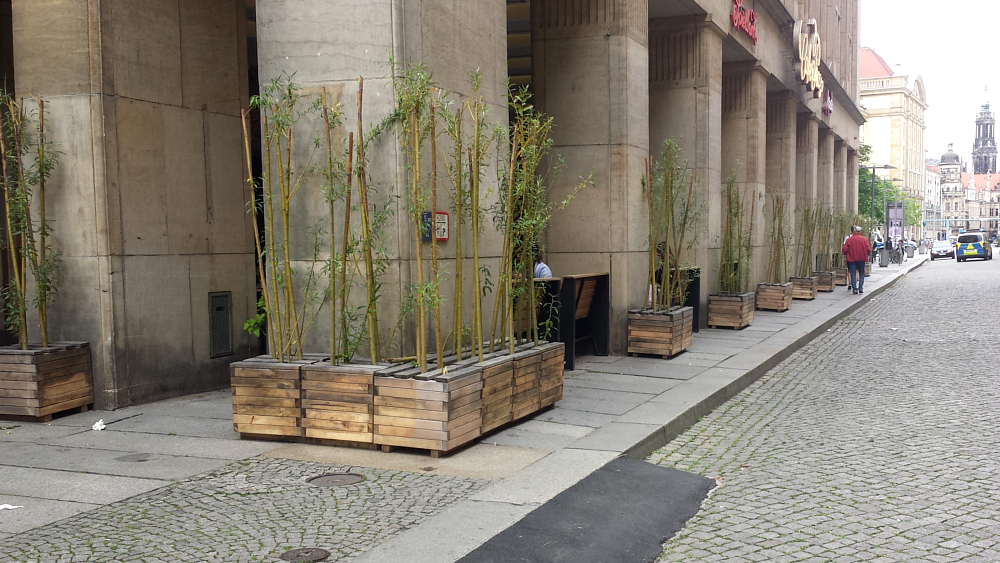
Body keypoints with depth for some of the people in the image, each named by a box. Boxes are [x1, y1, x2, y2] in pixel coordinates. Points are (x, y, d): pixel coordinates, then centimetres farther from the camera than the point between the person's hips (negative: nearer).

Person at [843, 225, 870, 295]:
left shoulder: (849, 239, -5)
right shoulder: (864, 239, -2)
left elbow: (844, 249, -7)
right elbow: (868, 249, -5)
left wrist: (845, 255, 14)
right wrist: (865, 255, 14)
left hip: (851, 259, -1)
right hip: (861, 259, 1)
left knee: (853, 274, 3)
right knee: (861, 273, 15)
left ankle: (855, 289, -2)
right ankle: (860, 287, 3)